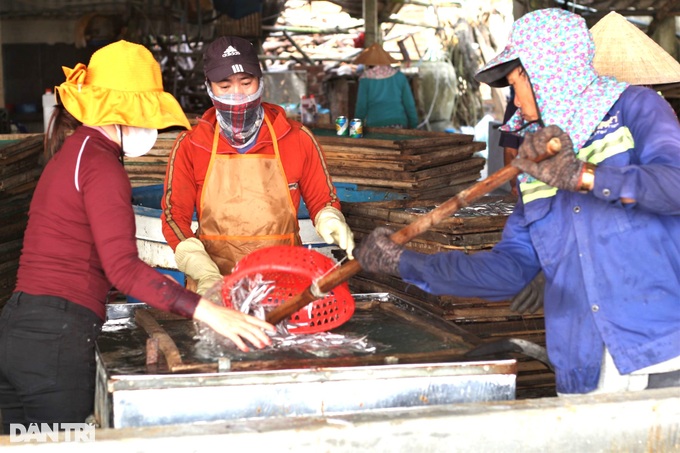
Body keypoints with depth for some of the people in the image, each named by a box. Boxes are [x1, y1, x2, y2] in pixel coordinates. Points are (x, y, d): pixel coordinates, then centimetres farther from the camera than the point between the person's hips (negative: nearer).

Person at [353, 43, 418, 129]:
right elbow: (409, 103, 9)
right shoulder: (399, 76, 8)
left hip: (375, 124, -2)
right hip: (399, 124, 2)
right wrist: (413, 126, 16)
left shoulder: (366, 79, 1)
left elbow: (361, 106, 4)